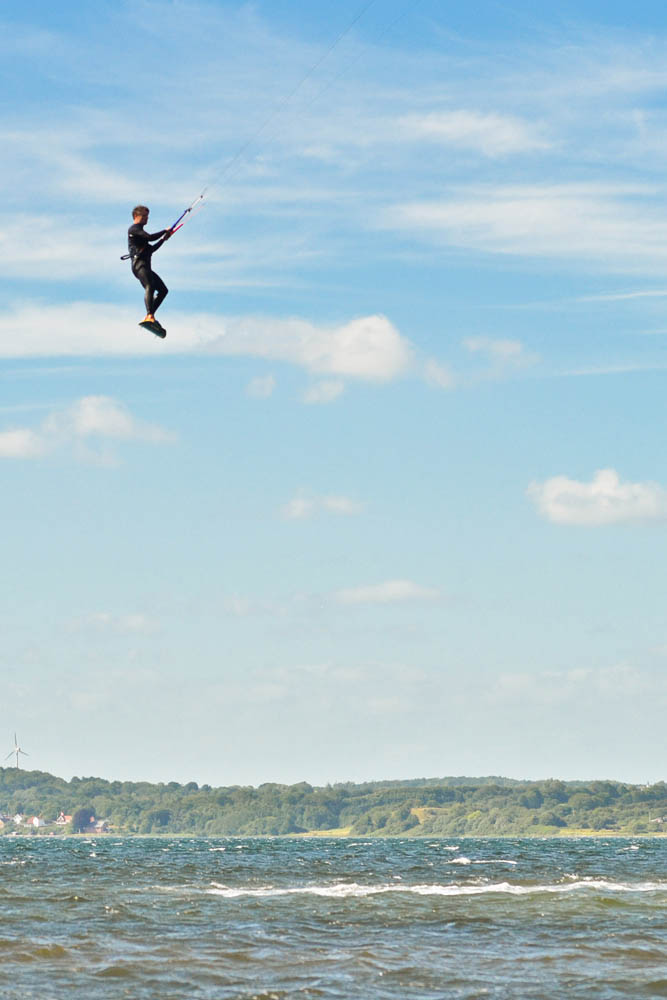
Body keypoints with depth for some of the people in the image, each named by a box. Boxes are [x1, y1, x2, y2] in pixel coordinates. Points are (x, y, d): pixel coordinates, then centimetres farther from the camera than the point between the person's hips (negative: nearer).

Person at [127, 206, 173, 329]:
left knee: (163, 289, 8)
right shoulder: (133, 229, 2)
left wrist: (163, 239, 28)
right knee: (150, 286, -31)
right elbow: (150, 237, -12)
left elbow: (151, 249, 35)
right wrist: (165, 231, 2)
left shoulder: (140, 232, 32)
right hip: (139, 264, -10)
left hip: (146, 267, 10)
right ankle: (150, 316, -48)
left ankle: (149, 317, -1)